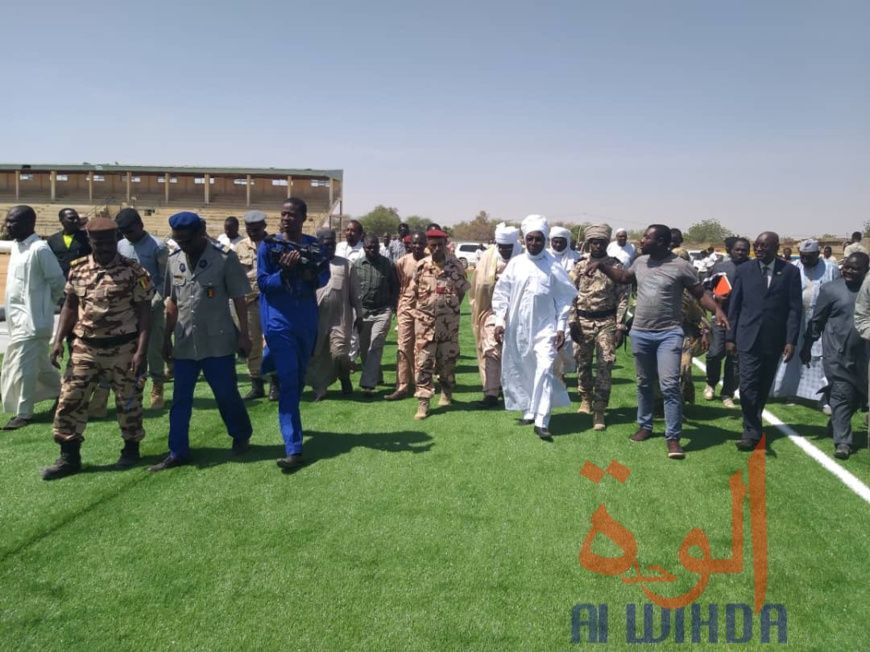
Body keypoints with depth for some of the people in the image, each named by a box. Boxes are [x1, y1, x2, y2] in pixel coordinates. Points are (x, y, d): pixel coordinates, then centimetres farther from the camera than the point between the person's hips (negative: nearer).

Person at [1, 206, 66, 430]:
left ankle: (23, 413, 2)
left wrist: (49, 304, -2)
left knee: (22, 365, -6)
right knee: (39, 362, 18)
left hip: (32, 317, -9)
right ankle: (62, 394, 35)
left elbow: (57, 280, -14)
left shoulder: (39, 249, -17)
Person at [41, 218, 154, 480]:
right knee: (69, 399, 3)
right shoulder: (77, 269, 3)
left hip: (123, 348, -4)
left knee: (127, 401, 9)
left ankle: (131, 447, 29)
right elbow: (70, 306, 13)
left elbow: (144, 313, -9)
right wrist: (58, 340, 3)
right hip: (85, 347, 4)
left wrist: (141, 350, -16)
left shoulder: (134, 272, -10)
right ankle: (69, 456, 15)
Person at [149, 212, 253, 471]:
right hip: (185, 343, 4)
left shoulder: (225, 259, -10)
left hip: (218, 342, -4)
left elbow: (238, 299, -5)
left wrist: (244, 334, -8)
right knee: (180, 400, 8)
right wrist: (167, 338, 12)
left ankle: (241, 436, 30)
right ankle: (178, 452, 18)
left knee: (227, 394, 7)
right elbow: (172, 302, 11)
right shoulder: (174, 260, 4)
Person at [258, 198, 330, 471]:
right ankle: (293, 448, -10)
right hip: (279, 320, -4)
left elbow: (325, 276, 5)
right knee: (288, 381, -10)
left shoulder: (314, 245, 5)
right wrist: (284, 271, -26)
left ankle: (290, 423, 45)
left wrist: (312, 276, -17)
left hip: (307, 320, 4)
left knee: (299, 377, 18)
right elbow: (263, 282, -9)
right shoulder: (268, 246, -5)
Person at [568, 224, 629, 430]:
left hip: (607, 322, -2)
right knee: (583, 363, 11)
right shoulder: (580, 266, 5)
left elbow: (623, 297, -1)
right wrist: (572, 321, -4)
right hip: (583, 321, 2)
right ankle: (585, 398, 33)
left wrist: (620, 326, -7)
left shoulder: (616, 267, 1)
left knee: (605, 365, -5)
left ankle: (599, 410, 0)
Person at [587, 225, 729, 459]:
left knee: (670, 386, -12)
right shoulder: (640, 262, 6)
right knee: (644, 383, 16)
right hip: (640, 333, 5)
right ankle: (645, 426, 32)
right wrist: (602, 264, 14)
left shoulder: (681, 266, -10)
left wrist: (717, 310, -24)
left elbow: (700, 294, -7)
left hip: (669, 334, -5)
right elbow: (623, 277, 25)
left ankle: (673, 437, -3)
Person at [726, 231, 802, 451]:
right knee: (748, 385, -8)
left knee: (764, 385, 13)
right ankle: (751, 431, -3)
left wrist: (791, 340, -8)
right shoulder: (744, 270, 2)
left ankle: (754, 423, 29)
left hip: (774, 340, 1)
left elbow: (794, 309, -1)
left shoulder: (790, 272, 0)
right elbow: (734, 306, 4)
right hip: (749, 337, -1)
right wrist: (730, 337, 0)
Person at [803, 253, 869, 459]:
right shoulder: (831, 289, -5)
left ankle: (836, 424, 37)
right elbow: (816, 320, -1)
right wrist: (806, 347, 1)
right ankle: (842, 441, 4)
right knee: (842, 396, -3)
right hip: (838, 354, -4)